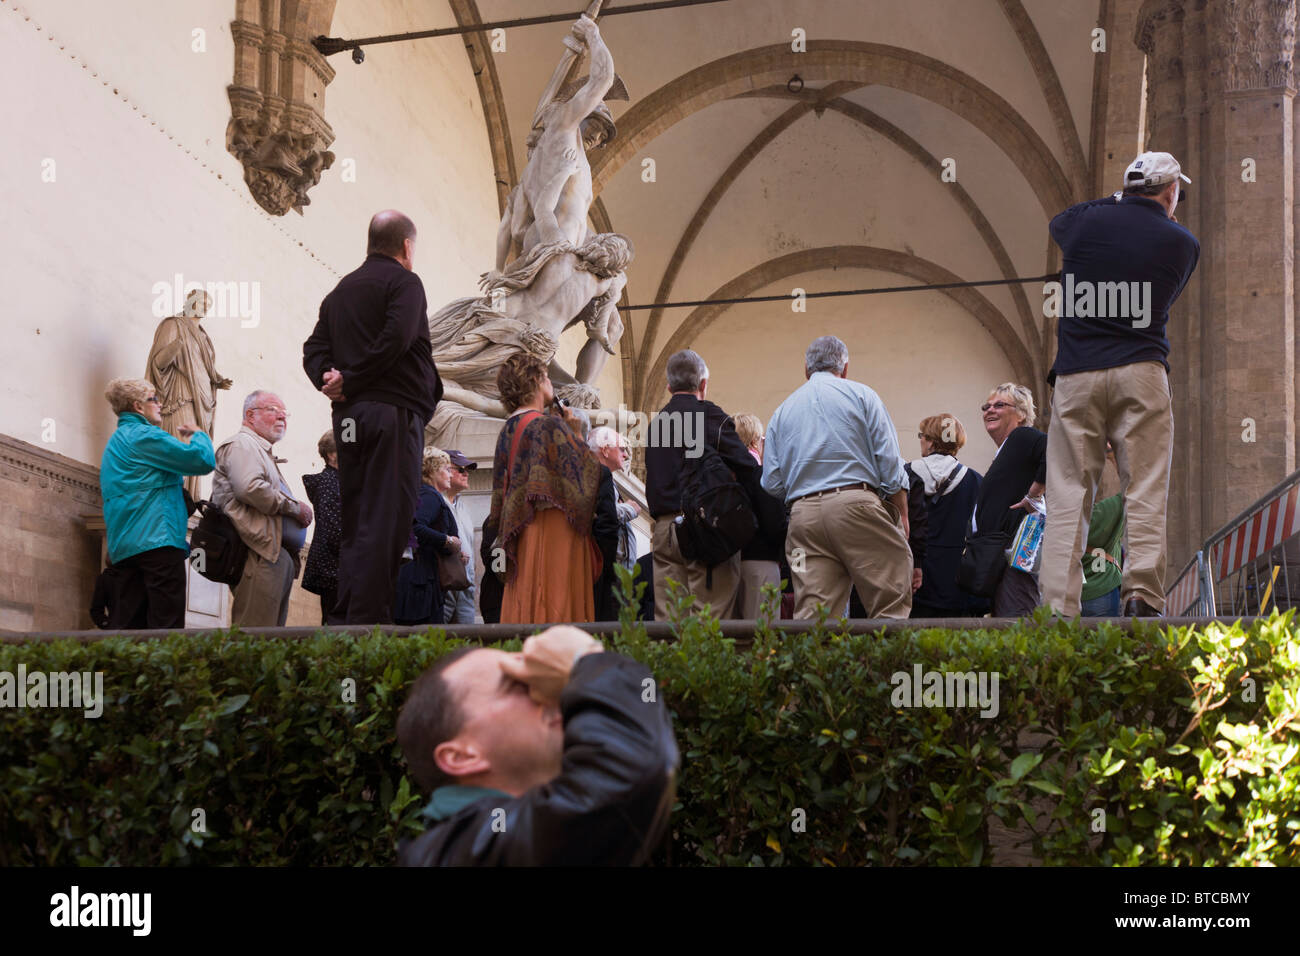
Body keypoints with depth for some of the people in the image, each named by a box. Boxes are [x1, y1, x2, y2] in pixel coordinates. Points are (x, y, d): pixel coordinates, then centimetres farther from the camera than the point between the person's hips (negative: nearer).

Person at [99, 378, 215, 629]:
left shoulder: (116, 441, 25)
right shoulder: (143, 435, -6)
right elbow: (204, 460, -12)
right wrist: (198, 435, 9)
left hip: (125, 549, 10)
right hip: (156, 540, -10)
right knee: (168, 626, -15)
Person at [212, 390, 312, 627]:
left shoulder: (263, 452, 31)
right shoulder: (241, 444, -1)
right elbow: (250, 488, -19)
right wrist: (295, 507, -9)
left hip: (280, 557, 11)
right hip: (261, 554, -11)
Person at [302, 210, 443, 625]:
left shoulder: (340, 290, 20)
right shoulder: (404, 281, -2)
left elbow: (314, 349, 12)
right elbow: (397, 337, -17)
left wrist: (329, 379, -4)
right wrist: (350, 381, -11)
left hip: (348, 415, 7)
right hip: (393, 411, -7)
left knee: (355, 521, 11)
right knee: (387, 519, -8)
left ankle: (345, 616, 11)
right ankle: (368, 619, -13)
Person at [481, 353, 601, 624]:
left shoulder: (508, 431, 11)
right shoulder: (550, 425, -12)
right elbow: (589, 469, -11)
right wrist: (576, 434, 4)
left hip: (520, 533, 8)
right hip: (556, 530, -8)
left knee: (525, 604, 7)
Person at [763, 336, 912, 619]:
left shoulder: (782, 411, 17)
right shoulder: (861, 395, 8)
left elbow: (772, 484, 10)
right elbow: (889, 460, 0)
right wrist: (902, 516, 3)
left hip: (804, 514, 4)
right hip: (857, 504, -3)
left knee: (810, 617, 0)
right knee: (891, 606, -2)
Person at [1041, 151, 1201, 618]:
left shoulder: (1087, 221, 7)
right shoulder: (1183, 243, 6)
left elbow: (1057, 222, 30)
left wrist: (1118, 201, 39)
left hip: (1076, 374, 1)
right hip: (1141, 373, -1)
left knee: (1069, 495, 0)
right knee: (1146, 491, 0)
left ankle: (1058, 608, -6)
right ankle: (1142, 594, -10)